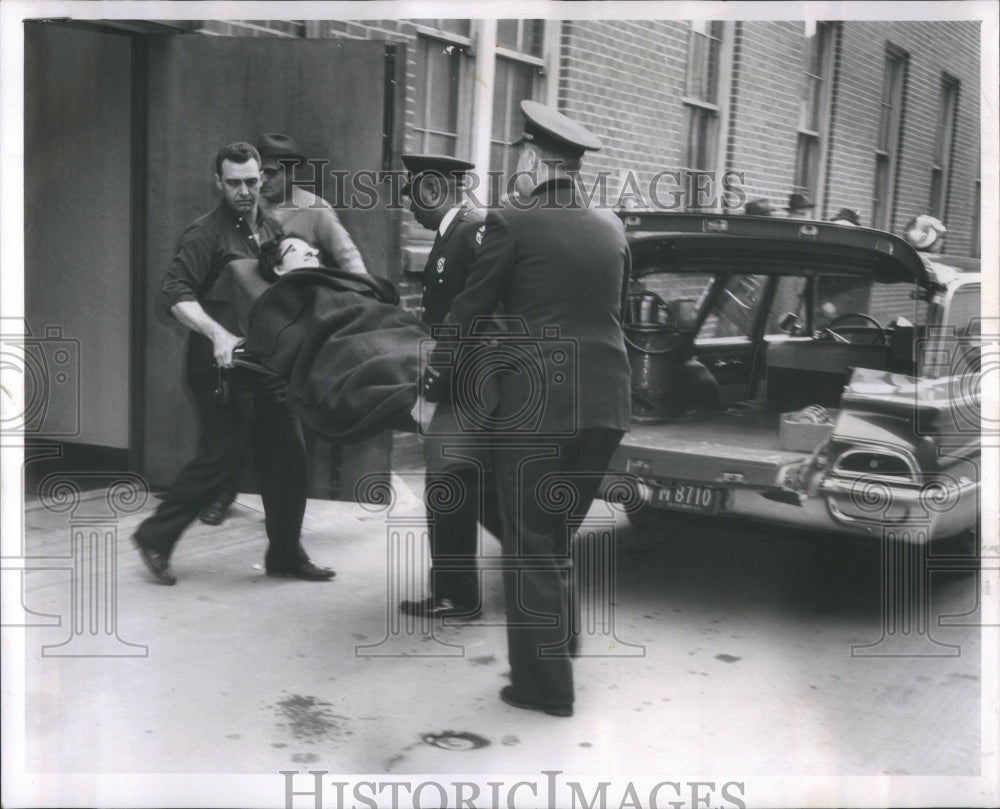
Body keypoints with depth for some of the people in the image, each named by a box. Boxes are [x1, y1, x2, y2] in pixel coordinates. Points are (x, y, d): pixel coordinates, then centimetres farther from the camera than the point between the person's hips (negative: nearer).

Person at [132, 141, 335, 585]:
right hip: (223, 365, -7)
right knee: (220, 453, -5)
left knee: (286, 454, 6)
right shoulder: (206, 233, -8)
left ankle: (285, 553, 19)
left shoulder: (271, 229, 14)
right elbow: (175, 293, -18)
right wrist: (218, 334, -29)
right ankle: (155, 536, 13)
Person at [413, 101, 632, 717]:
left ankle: (546, 683, 11)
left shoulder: (513, 224, -5)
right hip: (606, 404, 6)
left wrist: (432, 391, 7)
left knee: (530, 544, 5)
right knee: (559, 533, 21)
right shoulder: (611, 228, 11)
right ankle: (560, 638, 30)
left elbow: (467, 314, -2)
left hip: (534, 405, -6)